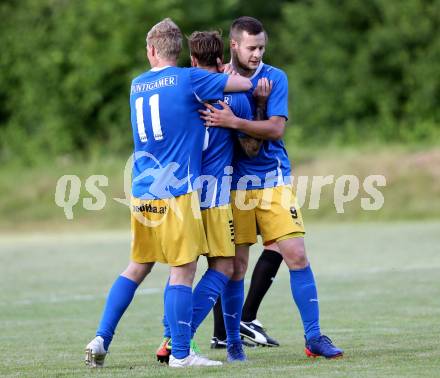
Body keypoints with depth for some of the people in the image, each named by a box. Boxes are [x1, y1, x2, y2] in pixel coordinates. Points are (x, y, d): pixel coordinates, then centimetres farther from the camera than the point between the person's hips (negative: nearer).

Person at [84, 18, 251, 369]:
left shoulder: (137, 85, 14)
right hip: (177, 192, -6)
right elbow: (245, 84, 0)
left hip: (142, 192, 6)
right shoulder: (189, 79, -5)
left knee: (137, 267, 16)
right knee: (183, 271, -3)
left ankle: (101, 339, 11)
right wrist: (228, 72, 22)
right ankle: (180, 353, -3)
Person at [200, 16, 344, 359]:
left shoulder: (274, 78, -1)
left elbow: (276, 128, -12)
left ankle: (314, 336, -2)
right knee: (235, 265, 1)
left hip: (273, 180, -1)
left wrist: (234, 122, -23)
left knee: (297, 256, -9)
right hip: (234, 184, 1)